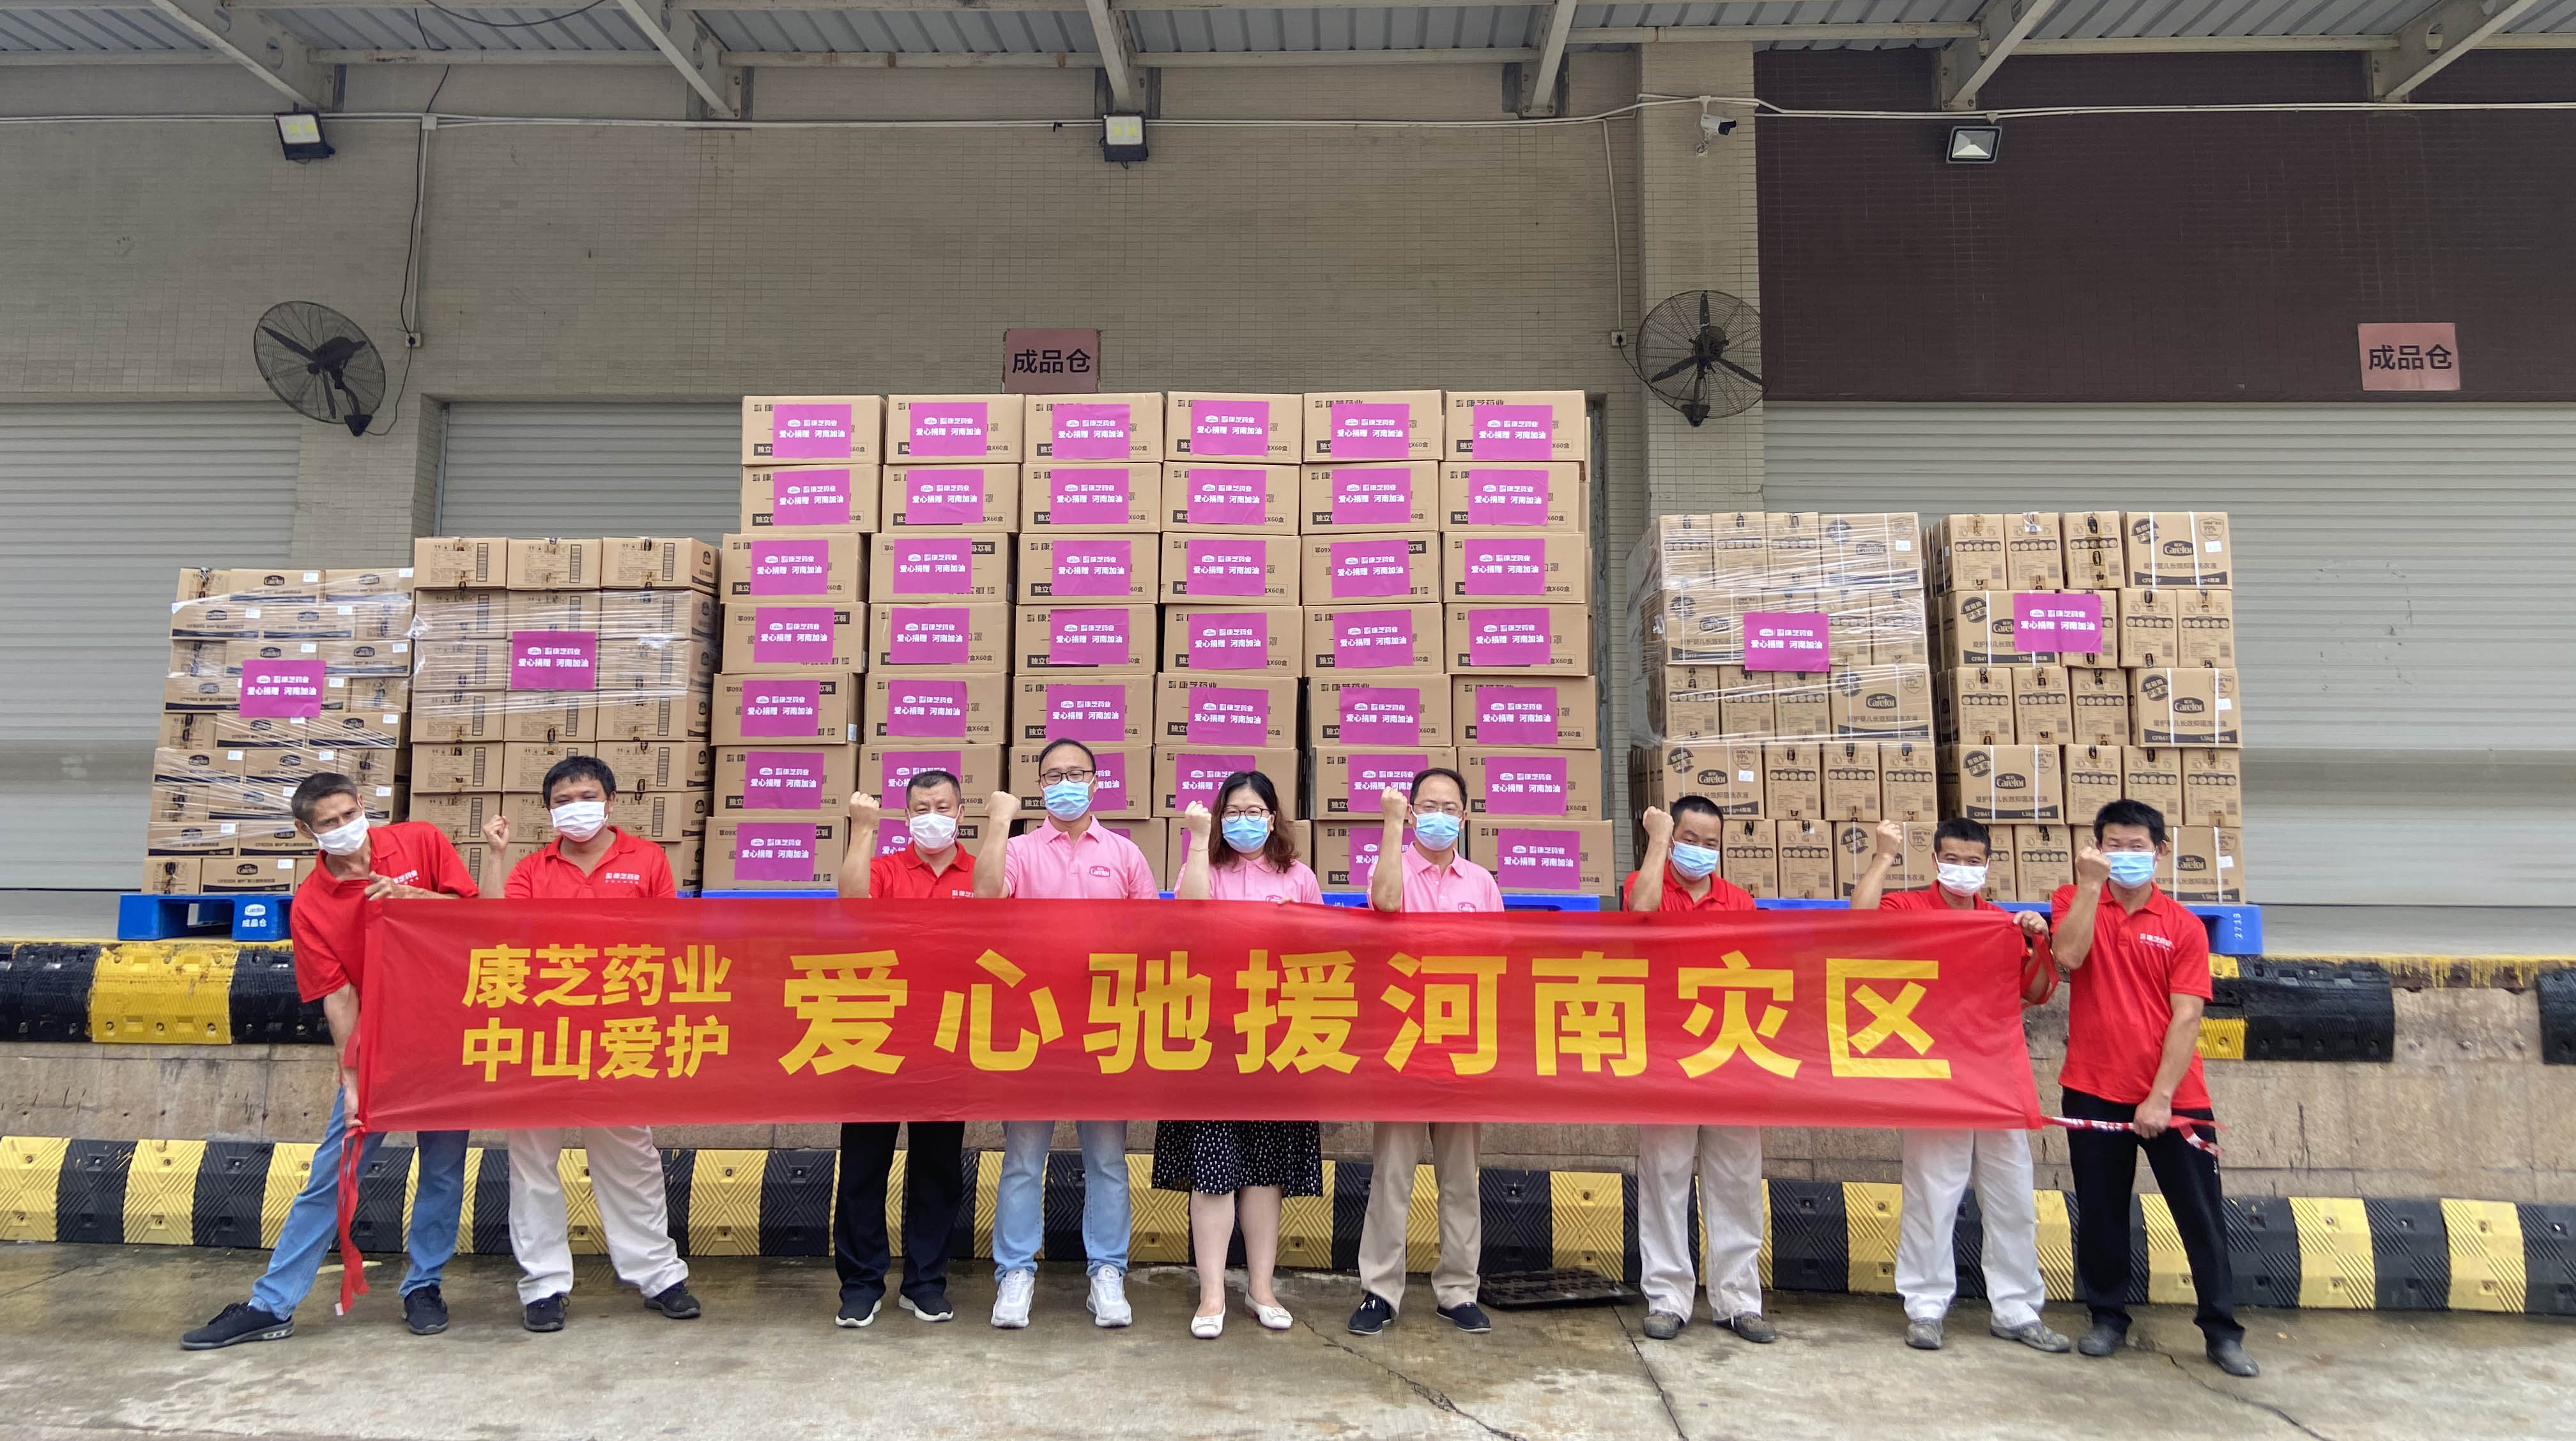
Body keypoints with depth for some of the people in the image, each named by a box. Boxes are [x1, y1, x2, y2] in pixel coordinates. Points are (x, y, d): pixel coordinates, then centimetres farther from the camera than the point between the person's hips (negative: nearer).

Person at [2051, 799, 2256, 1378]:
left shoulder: (2184, 926, -1)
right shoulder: (2075, 901, 3)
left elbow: (2186, 1018, -7)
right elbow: (2069, 956, -18)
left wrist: (2161, 1097, -13)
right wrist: (2090, 883, -18)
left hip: (2171, 1096, 0)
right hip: (2094, 1091, 1)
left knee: (2202, 1214, 5)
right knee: (2101, 1212, 10)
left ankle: (2222, 1331, 18)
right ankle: (2107, 1318, 24)